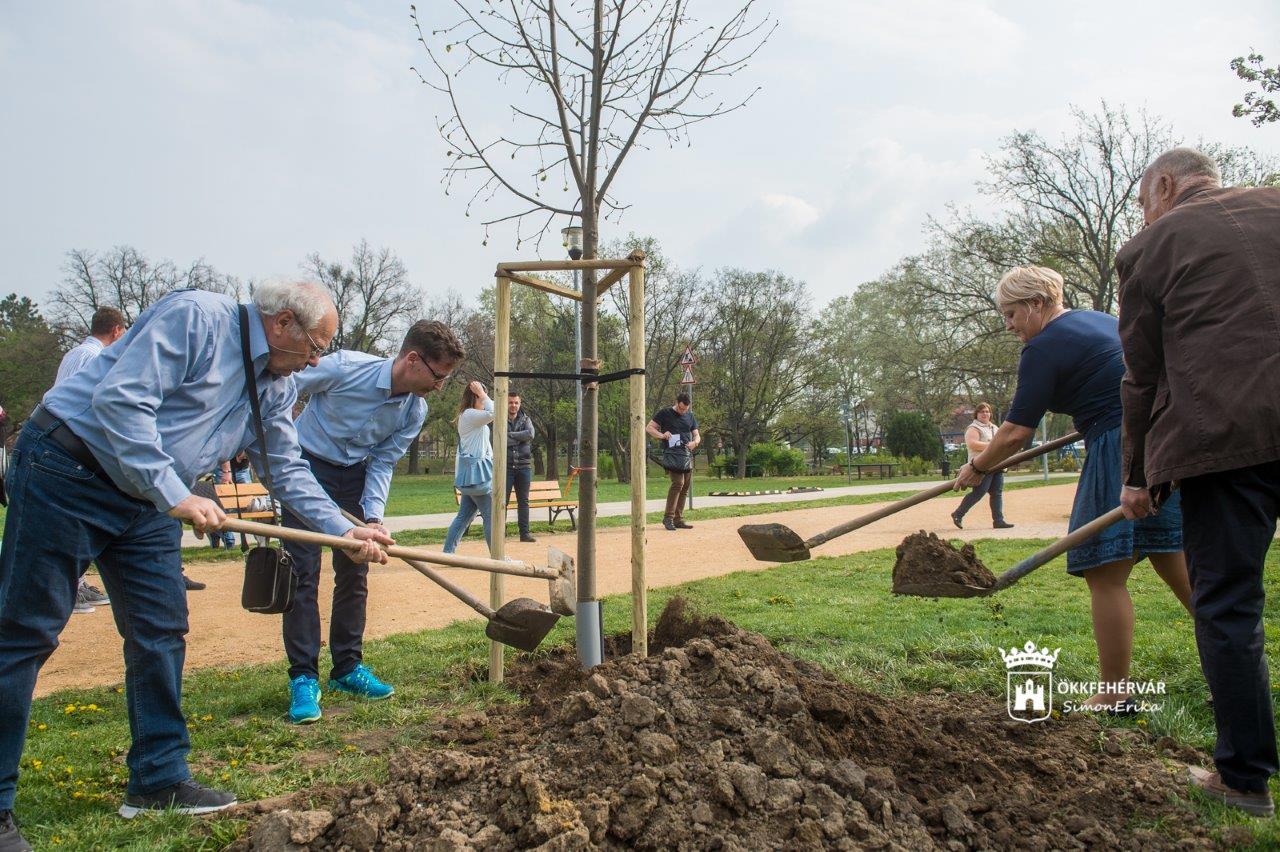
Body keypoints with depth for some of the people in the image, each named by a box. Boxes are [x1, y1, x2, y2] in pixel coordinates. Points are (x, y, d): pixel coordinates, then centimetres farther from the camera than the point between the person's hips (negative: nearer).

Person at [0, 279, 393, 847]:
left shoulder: (276, 388, 8)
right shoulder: (194, 316, -18)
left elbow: (288, 470, 11)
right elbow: (120, 399, -26)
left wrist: (346, 531, 0)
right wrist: (175, 494, -29)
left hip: (150, 503, 9)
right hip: (67, 470, -9)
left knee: (161, 633, 7)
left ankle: (158, 779, 18)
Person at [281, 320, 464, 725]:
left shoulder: (415, 411, -11)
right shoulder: (344, 368, -26)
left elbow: (382, 463, -4)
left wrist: (374, 516, -17)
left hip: (353, 475, 5)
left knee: (353, 574, 7)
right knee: (303, 574, -8)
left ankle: (347, 668, 19)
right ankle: (303, 677, 0)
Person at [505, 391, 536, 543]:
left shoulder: (525, 419, 10)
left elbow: (530, 434, -10)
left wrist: (510, 435, -11)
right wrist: (520, 438, -12)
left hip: (524, 465, 3)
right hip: (505, 466, -3)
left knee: (523, 501, 8)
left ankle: (524, 533, 13)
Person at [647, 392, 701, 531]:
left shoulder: (690, 417, 17)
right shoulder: (665, 414, 2)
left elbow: (697, 435, 19)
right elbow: (649, 428, 2)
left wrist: (694, 442, -4)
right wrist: (662, 435, -15)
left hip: (687, 455, 6)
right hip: (672, 454, -6)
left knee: (685, 488, 5)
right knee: (678, 483, -20)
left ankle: (678, 520, 12)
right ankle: (668, 517, -14)